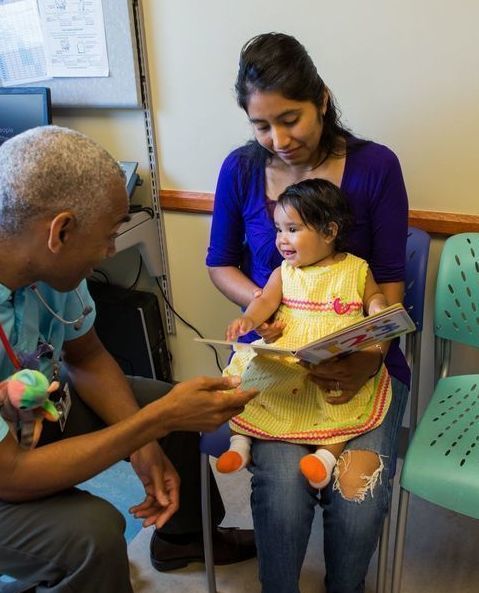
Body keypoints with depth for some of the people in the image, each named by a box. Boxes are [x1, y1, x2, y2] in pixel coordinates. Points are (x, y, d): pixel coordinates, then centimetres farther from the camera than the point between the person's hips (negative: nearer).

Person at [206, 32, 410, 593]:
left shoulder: (375, 165, -5)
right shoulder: (241, 168, -1)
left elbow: (390, 281, -3)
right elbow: (219, 263, 10)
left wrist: (371, 357, -21)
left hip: (360, 357, 0)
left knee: (358, 500, -19)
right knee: (282, 493, -22)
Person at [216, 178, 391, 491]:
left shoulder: (356, 269, 6)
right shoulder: (284, 272, 10)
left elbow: (374, 296, 17)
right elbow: (266, 300, -1)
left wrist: (377, 308, -7)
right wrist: (249, 319, -22)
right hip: (283, 355, 2)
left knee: (342, 394, -29)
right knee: (249, 375, -14)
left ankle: (328, 453, -22)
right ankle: (240, 439, -5)